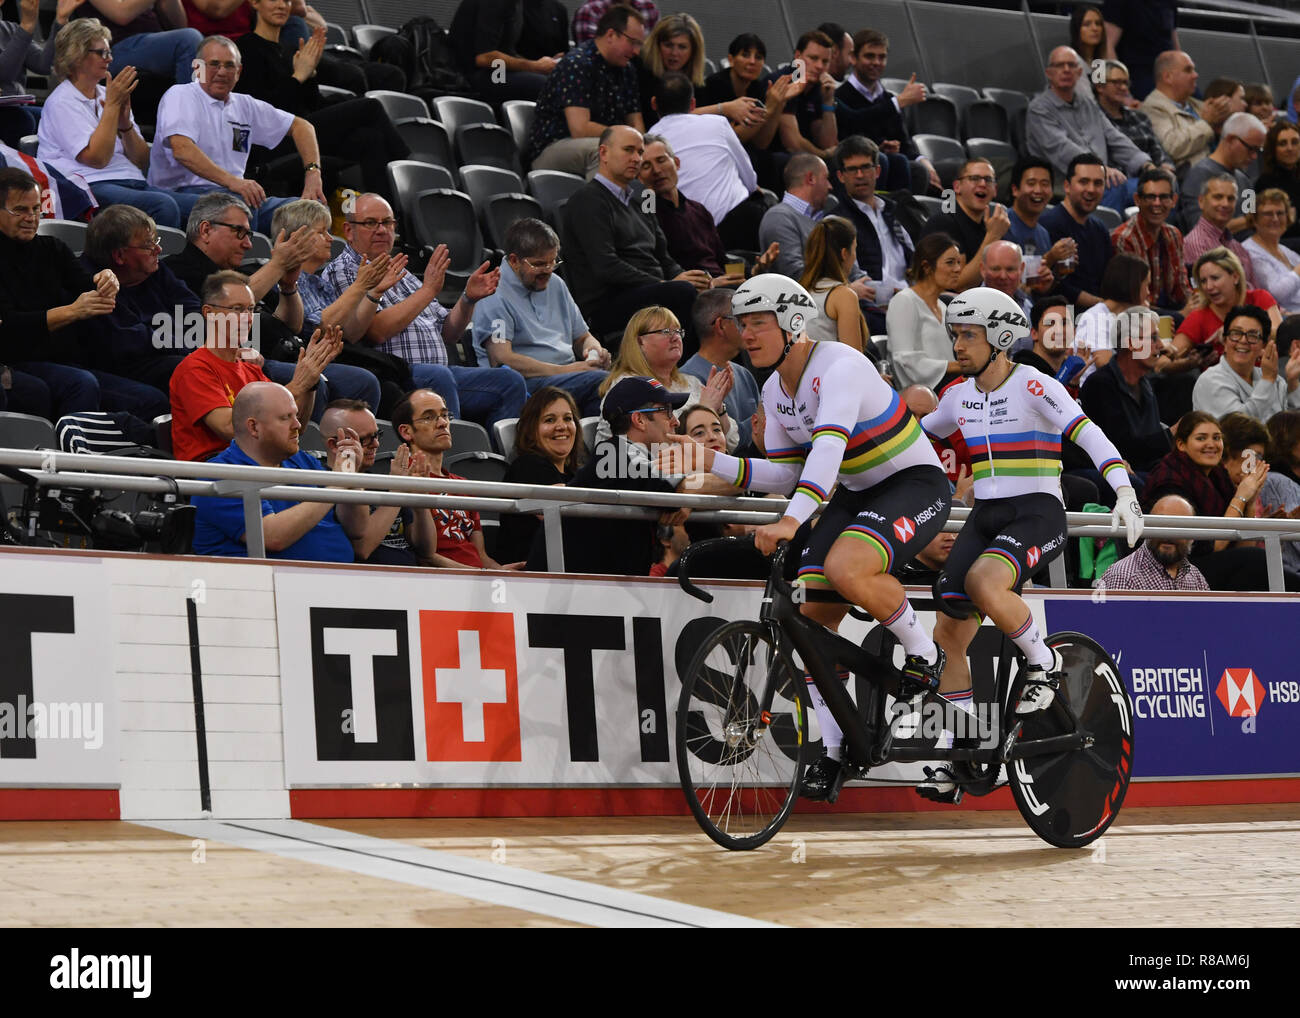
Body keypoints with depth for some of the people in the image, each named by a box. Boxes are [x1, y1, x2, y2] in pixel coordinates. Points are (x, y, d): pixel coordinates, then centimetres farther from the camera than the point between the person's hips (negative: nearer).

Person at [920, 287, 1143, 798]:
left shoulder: (1034, 387, -9)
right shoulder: (960, 396, 11)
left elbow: (1090, 436, -19)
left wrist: (1125, 493, -32)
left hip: (1037, 514, -7)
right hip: (985, 517, 7)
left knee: (984, 582, -36)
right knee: (948, 634, -2)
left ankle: (1043, 663, -10)